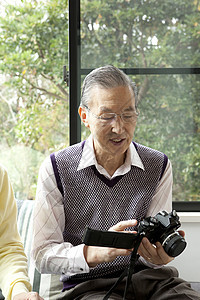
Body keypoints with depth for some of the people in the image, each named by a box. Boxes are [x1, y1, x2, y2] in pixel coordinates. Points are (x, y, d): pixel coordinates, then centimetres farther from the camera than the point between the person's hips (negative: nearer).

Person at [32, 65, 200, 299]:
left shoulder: (159, 167, 4)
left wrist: (160, 255, -23)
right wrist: (94, 252, -27)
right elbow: (42, 255, -7)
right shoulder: (56, 169, -4)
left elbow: (156, 245, 3)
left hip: (147, 277, 4)